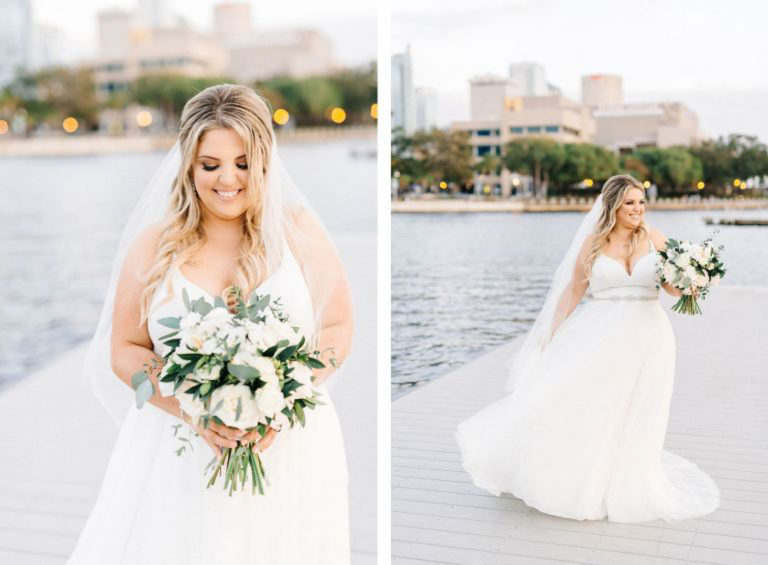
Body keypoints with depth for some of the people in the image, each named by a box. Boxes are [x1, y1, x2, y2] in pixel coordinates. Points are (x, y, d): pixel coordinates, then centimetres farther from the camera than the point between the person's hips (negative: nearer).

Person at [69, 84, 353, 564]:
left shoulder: (299, 231, -3)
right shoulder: (155, 246, 0)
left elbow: (338, 329, 0)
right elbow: (125, 350, 2)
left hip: (289, 447, 0)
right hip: (179, 452, 1)